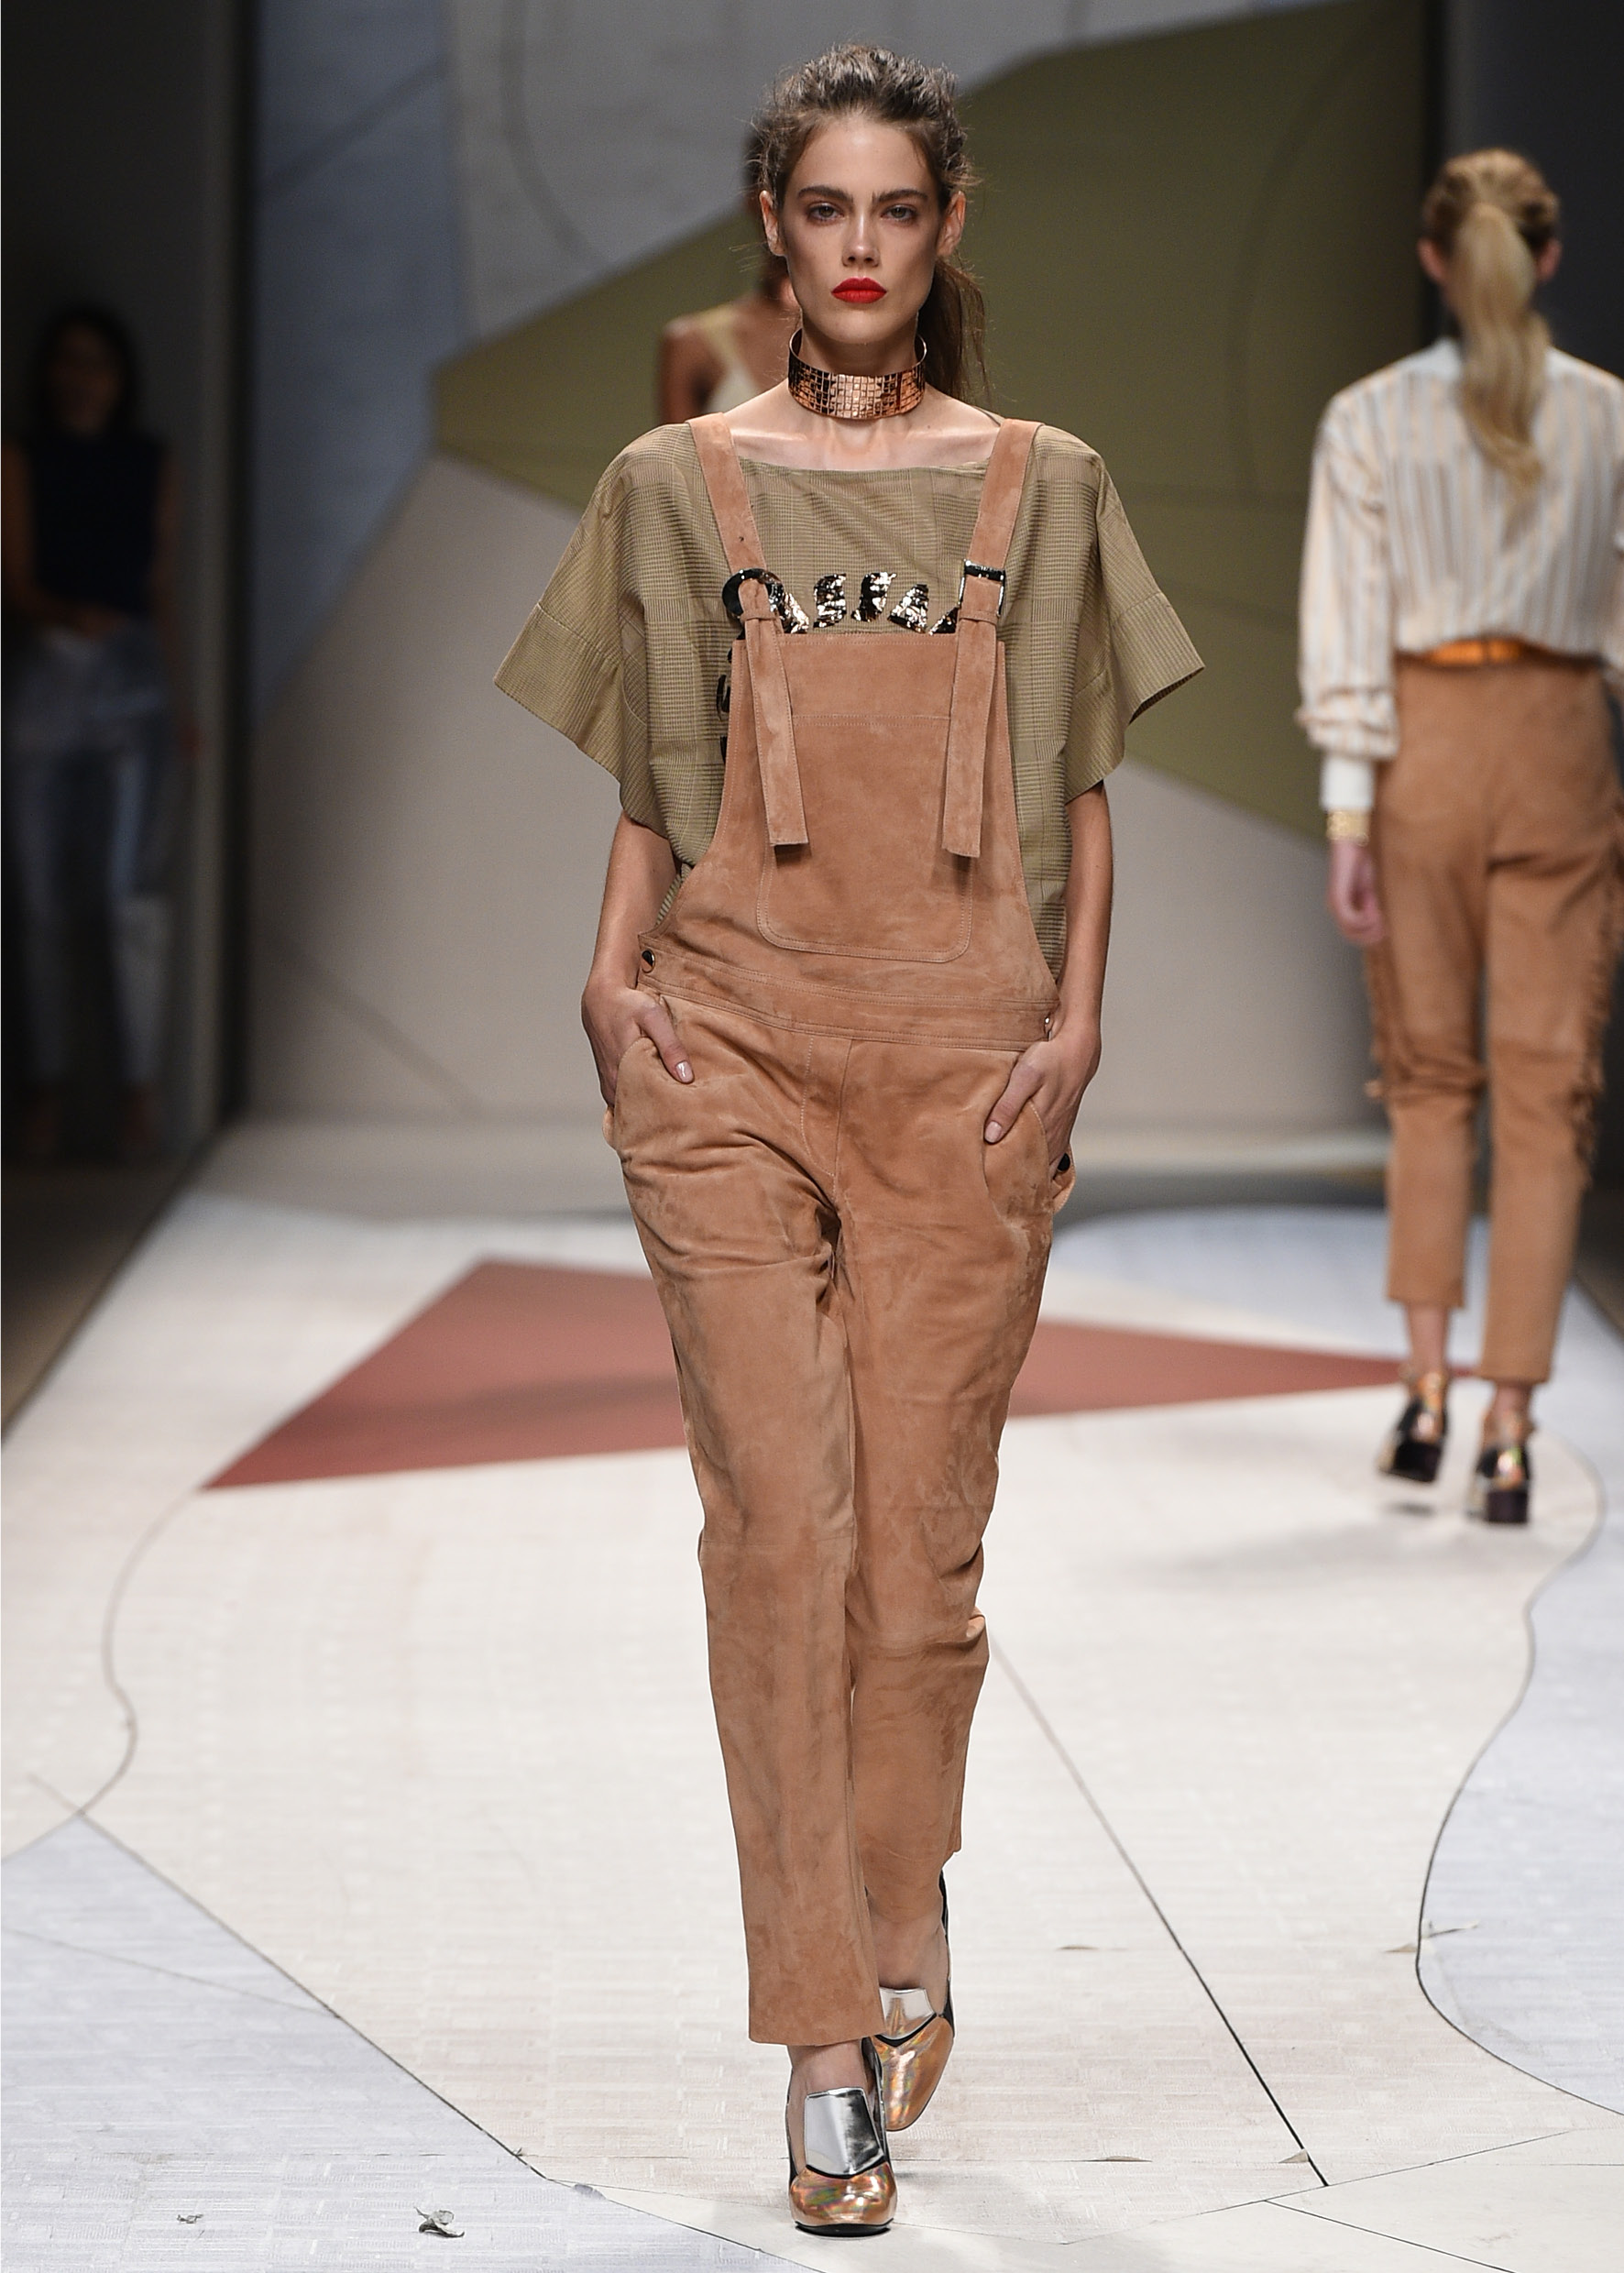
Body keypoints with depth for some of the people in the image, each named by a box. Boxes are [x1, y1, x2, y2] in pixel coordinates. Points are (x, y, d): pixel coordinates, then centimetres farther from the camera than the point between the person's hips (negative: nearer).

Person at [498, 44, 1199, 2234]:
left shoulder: (1040, 485, 10)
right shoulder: (676, 485, 10)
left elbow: (1078, 793, 12)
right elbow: (651, 792, 13)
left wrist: (1076, 1015, 0)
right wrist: (613, 975, -2)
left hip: (964, 1057, 1)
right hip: (734, 1044, 0)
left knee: (921, 1531, -1)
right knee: (778, 1520, -9)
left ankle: (900, 1933, 24)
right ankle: (831, 2052, -6)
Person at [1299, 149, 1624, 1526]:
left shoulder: (1370, 421, -3)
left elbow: (1347, 628, -7)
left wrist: (1349, 809, -6)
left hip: (1422, 743, 0)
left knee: (1430, 1077, 16)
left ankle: (1428, 1386, 11)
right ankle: (1510, 1427, -2)